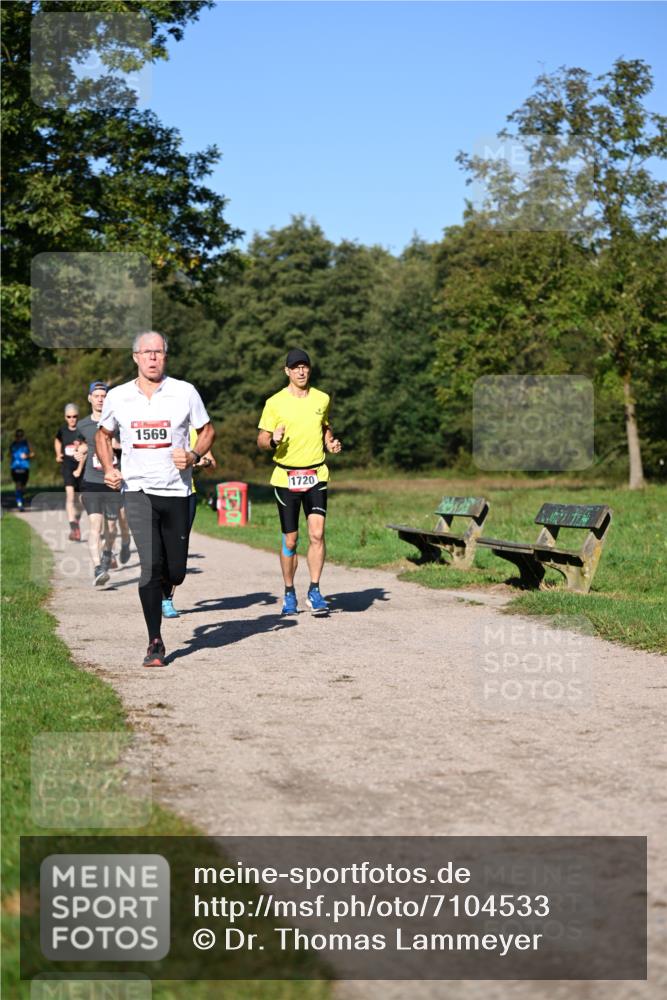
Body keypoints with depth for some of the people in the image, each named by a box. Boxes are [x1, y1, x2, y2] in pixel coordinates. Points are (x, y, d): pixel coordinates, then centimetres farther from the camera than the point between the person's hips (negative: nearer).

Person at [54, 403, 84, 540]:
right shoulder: (62, 430, 4)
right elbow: (57, 441, 27)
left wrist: (79, 469, -19)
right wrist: (58, 455, 13)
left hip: (81, 465, -1)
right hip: (67, 464, 1)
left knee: (78, 498, 8)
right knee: (70, 493, -19)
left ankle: (77, 521, 35)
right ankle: (73, 527, -29)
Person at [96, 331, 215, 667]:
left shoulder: (185, 392, -1)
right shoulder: (117, 397, 3)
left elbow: (207, 431, 10)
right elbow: (103, 434, 18)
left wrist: (193, 456, -10)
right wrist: (108, 468, 2)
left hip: (176, 491, 1)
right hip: (137, 490, -1)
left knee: (175, 571, 5)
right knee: (151, 564, -15)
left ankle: (164, 583, 45)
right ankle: (155, 643, -6)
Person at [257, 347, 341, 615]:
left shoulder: (322, 399, 7)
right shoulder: (275, 402, -2)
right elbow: (261, 440, 1)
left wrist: (331, 443, 5)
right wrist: (273, 441, -21)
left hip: (316, 475, 1)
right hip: (286, 477, -1)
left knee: (317, 533, -14)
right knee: (290, 540, 4)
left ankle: (314, 591, -5)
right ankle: (289, 593, 20)